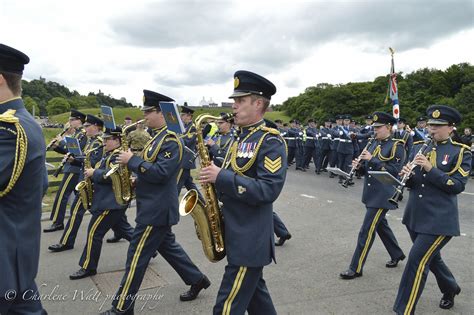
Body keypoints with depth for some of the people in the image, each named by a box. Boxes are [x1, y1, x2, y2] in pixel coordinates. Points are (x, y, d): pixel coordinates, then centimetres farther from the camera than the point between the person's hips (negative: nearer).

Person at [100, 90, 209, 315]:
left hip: (157, 209, -10)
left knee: (137, 256, -1)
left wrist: (131, 161, -20)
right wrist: (138, 178, 7)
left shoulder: (171, 140, -19)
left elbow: (161, 173, -27)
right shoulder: (159, 136, 13)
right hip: (155, 206, 10)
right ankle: (197, 280, 33)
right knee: (167, 247, 20)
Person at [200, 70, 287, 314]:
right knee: (255, 294, 22)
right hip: (238, 234, 9)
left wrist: (221, 177, -26)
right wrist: (215, 178, 3)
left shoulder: (270, 141, -16)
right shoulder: (241, 139, 12)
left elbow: (268, 190, -27)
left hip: (250, 239, -9)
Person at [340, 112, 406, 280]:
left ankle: (356, 268, 0)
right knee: (380, 224, 20)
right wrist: (359, 165, -5)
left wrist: (372, 159, -23)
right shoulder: (375, 143, 11)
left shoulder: (396, 146, -12)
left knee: (367, 230, -7)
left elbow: (394, 171, -19)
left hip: (383, 195, -8)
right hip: (371, 192, 8)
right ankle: (397, 254, 41)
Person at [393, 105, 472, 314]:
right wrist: (408, 174, -11)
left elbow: (458, 185, -14)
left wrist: (431, 169, -24)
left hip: (439, 219, -6)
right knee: (431, 257, 21)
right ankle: (450, 289, 49)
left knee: (417, 260, -11)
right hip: (415, 216, 6)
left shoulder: (461, 152, -6)